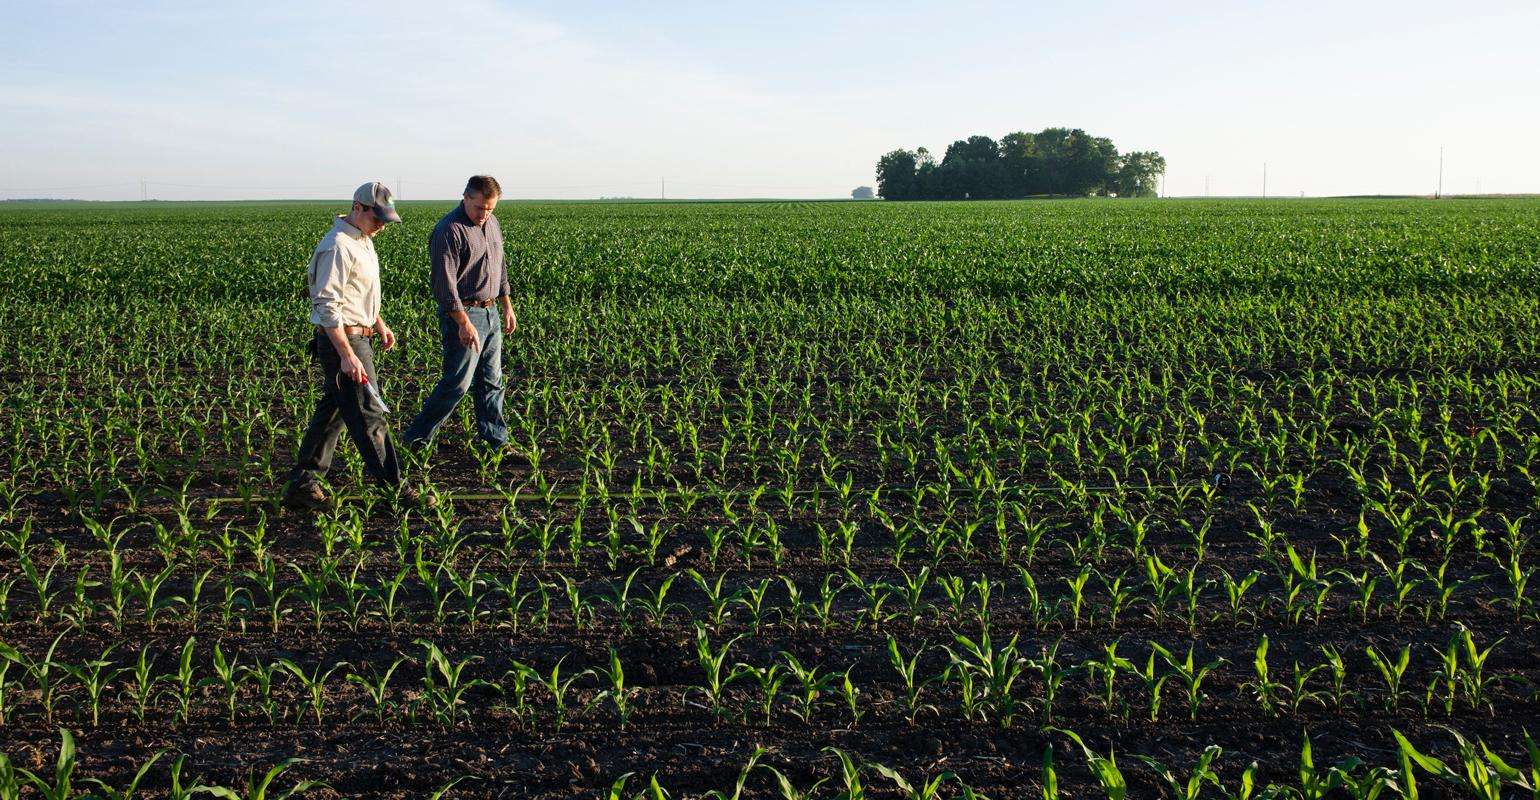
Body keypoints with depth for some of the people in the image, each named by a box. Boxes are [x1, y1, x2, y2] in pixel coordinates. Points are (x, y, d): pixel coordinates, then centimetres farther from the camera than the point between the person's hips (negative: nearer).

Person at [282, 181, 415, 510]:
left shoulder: (362, 240, 13)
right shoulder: (337, 247, -20)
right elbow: (327, 306, -24)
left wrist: (379, 323, 28)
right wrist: (347, 356, -27)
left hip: (358, 338, 10)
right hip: (341, 340, -10)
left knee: (332, 412, 13)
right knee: (368, 415, -4)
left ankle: (302, 484, 19)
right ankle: (395, 489, 2)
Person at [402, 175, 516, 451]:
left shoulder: (492, 223, 10)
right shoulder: (449, 230, -18)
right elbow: (445, 283, -22)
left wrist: (507, 306, 20)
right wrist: (464, 323, -25)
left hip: (490, 312, 8)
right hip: (462, 314, -8)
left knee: (491, 381, 12)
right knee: (457, 383, -8)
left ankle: (497, 440, 21)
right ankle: (416, 438, 3)